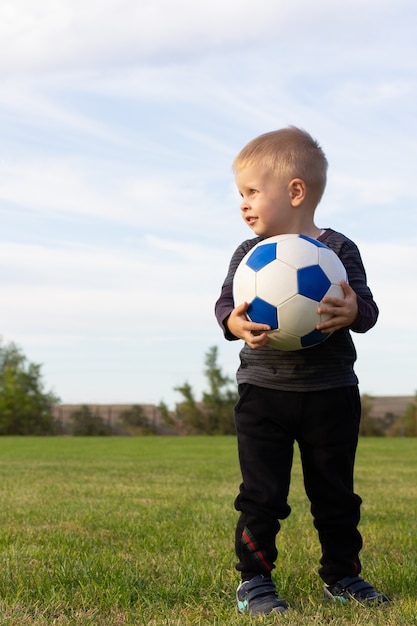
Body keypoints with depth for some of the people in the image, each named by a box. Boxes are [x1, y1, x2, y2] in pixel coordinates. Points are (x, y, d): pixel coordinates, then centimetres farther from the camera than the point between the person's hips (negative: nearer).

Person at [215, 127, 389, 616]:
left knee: (335, 493, 11)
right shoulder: (248, 253, 6)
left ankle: (341, 574, 25)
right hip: (262, 391, 1)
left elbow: (366, 308, -4)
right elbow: (225, 304, 1)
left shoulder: (337, 249, -1)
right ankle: (253, 580, 12)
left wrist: (352, 311, -28)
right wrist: (236, 323, -22)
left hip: (331, 392, 0)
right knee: (261, 494, 1)